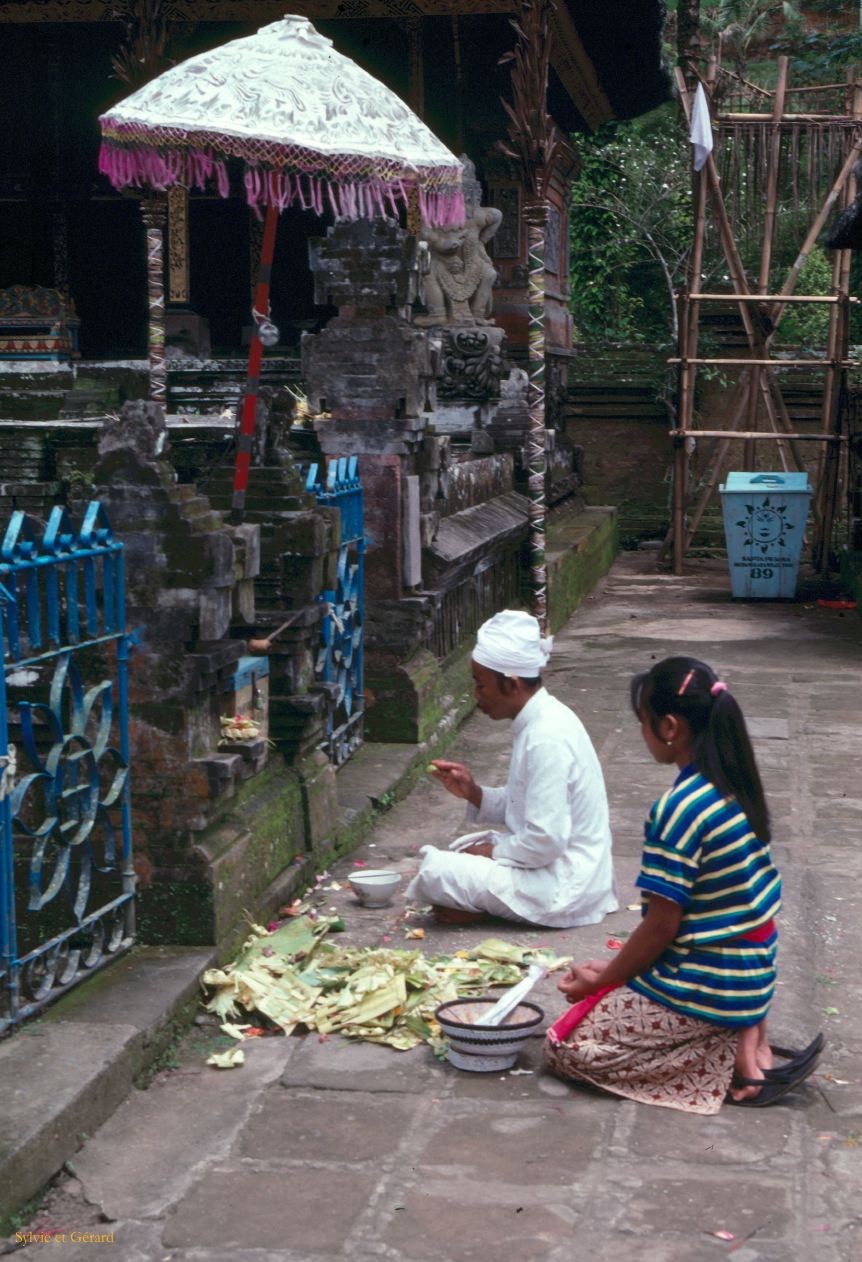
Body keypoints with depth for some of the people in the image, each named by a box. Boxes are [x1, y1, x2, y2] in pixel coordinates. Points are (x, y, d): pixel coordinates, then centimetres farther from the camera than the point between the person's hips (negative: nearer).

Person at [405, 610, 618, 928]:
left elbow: (546, 841, -26)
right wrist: (474, 793, 2)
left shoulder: (547, 739, -24)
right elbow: (522, 810, 15)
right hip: (564, 866, 10)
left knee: (435, 872, -18)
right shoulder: (541, 720, 6)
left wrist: (494, 851, -10)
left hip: (563, 888, -10)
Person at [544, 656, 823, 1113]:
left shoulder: (678, 810, -23)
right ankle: (746, 1037, 7)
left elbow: (661, 926, -20)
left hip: (702, 988, -9)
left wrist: (603, 980, -2)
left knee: (564, 1046, 1)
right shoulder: (734, 787, 4)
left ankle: (730, 1059, -5)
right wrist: (616, 970, 14)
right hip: (748, 976, 9)